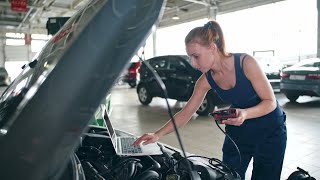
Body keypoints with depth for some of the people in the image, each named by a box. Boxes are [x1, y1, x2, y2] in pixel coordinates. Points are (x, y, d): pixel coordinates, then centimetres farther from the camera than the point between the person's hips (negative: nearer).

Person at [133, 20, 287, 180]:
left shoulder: (246, 63, -25)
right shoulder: (206, 80, -12)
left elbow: (270, 102, -19)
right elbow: (185, 113, -8)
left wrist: (245, 114, -39)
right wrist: (158, 134, -16)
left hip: (269, 131, -3)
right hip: (238, 131, 4)